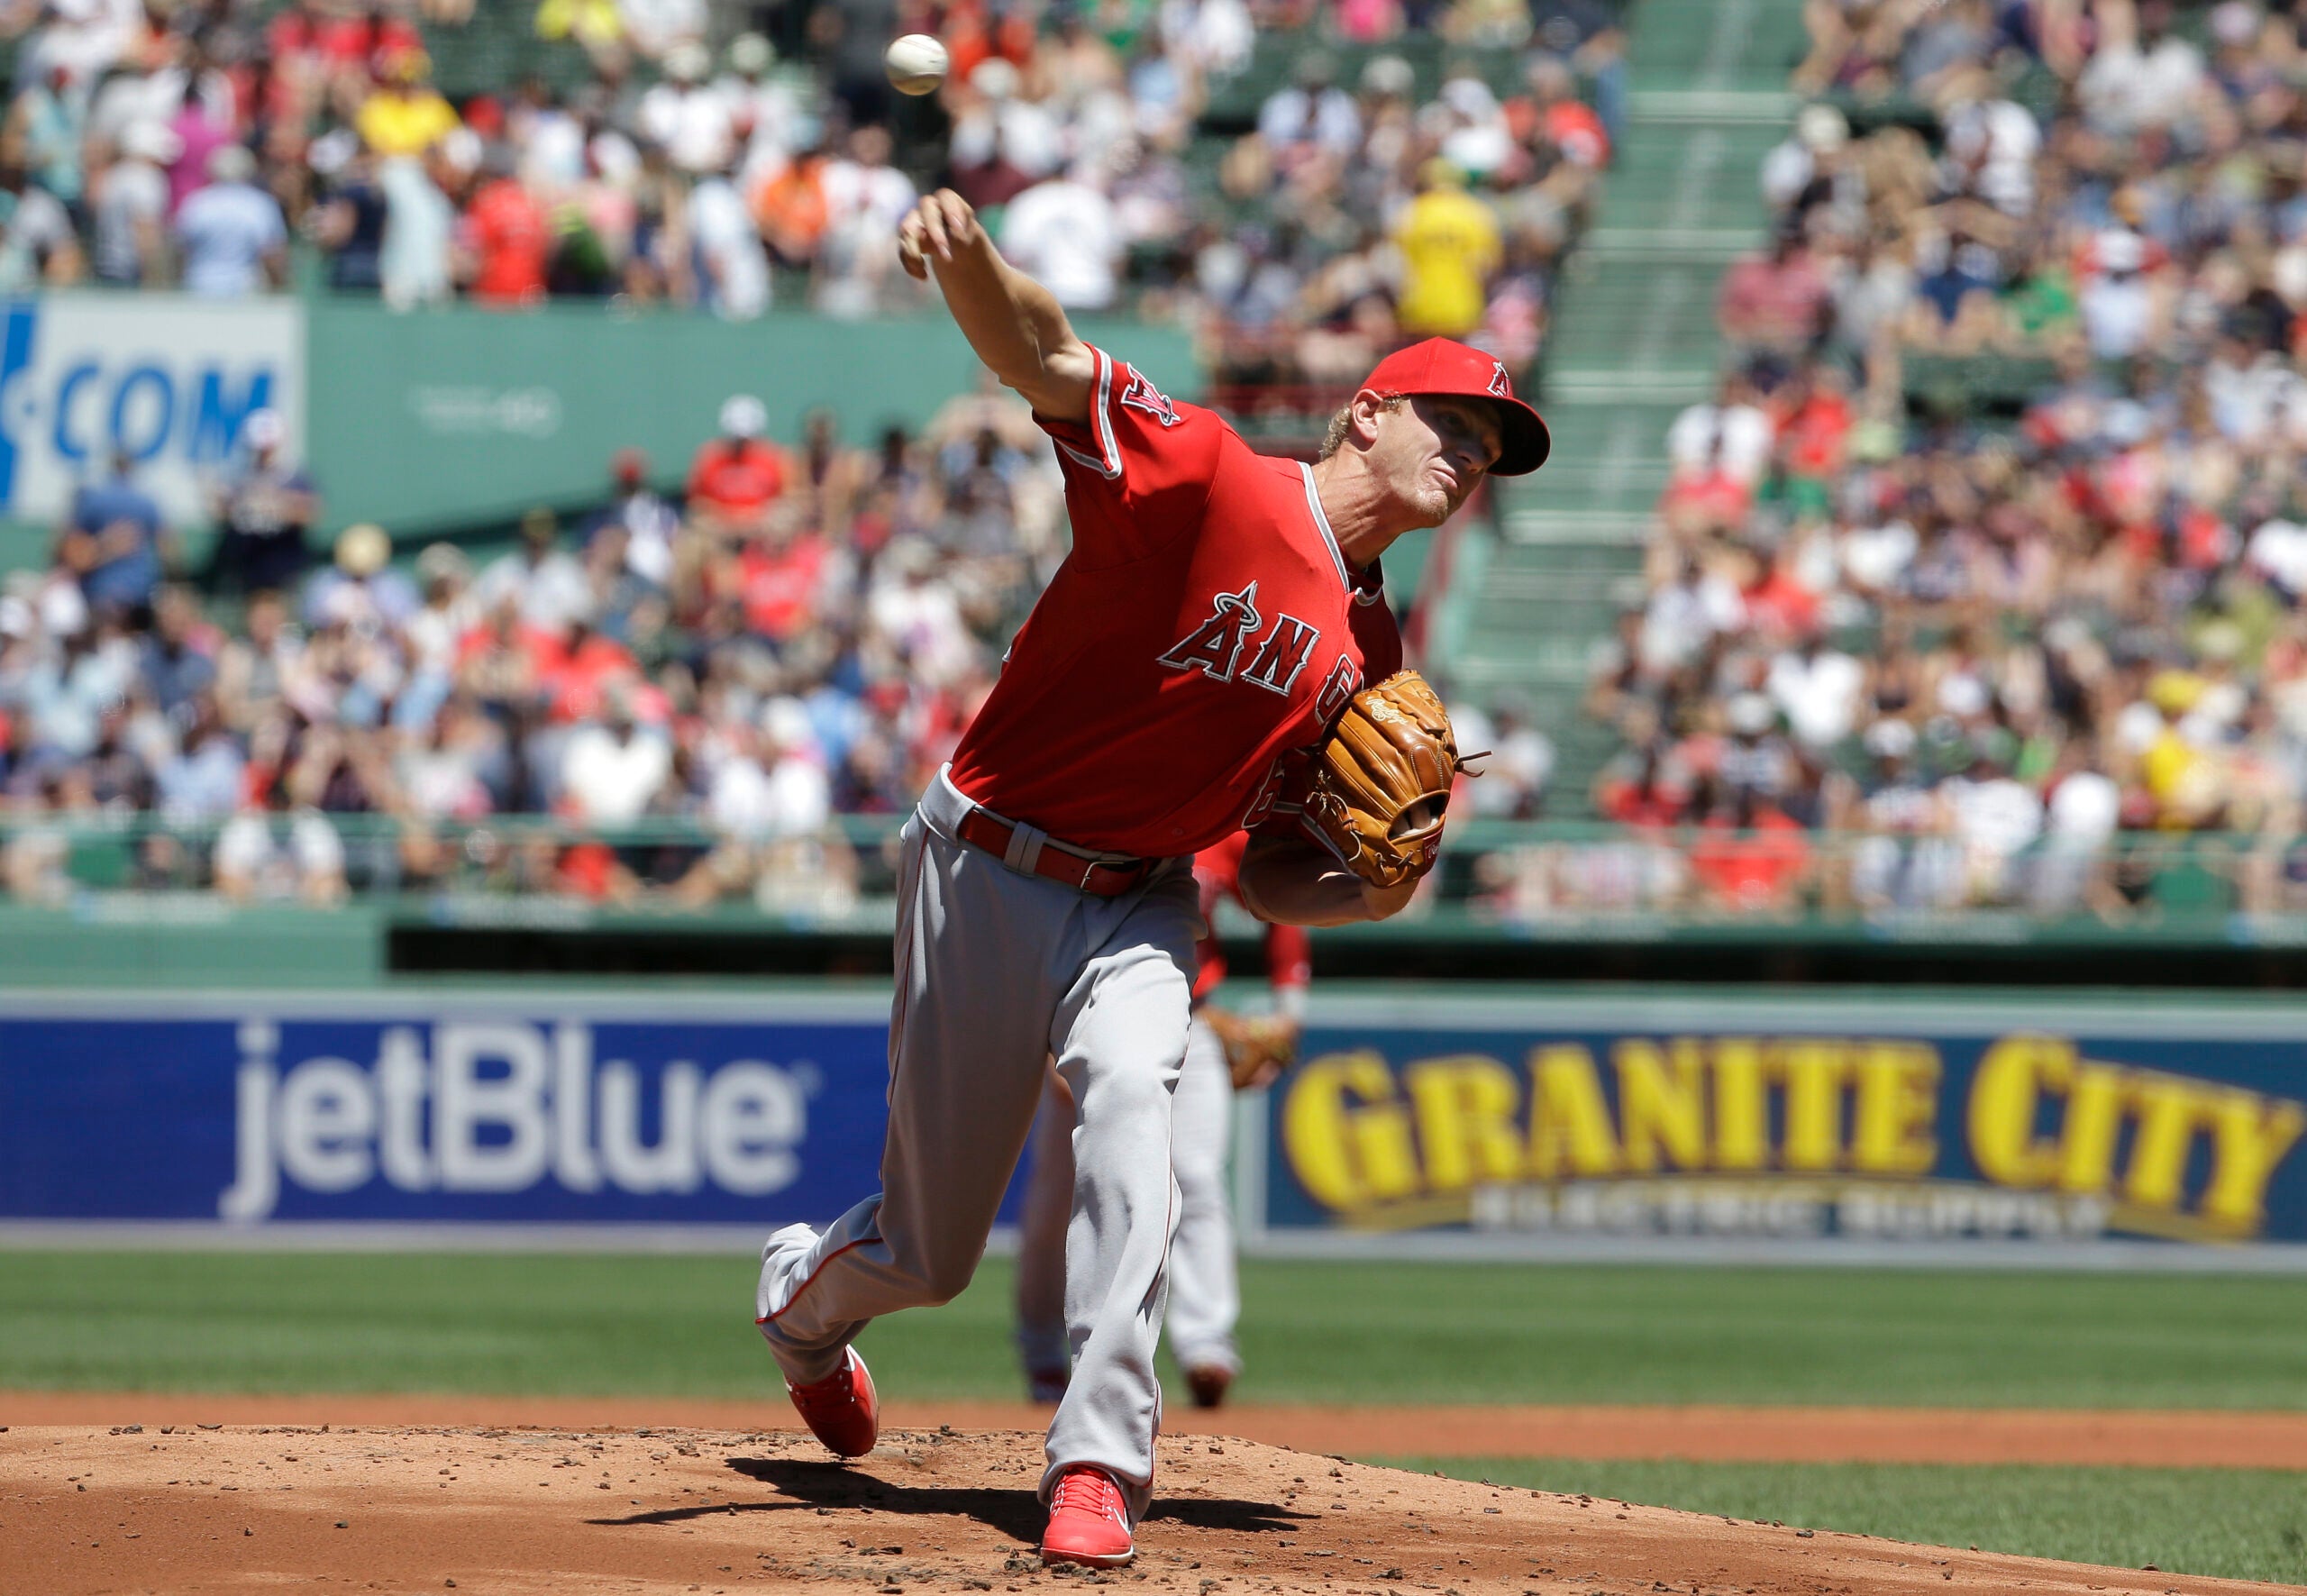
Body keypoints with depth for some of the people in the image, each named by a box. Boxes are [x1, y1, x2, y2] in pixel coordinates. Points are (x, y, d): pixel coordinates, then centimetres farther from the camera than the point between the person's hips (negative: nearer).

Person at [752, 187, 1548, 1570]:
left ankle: (1100, 1466, -31)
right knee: (924, 1255, 6)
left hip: (1141, 902, 4)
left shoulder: (1372, 650, 6)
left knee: (1129, 1094, -30)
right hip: (987, 870, -4)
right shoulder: (1201, 475, -14)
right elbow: (1042, 355, -31)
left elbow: (1273, 877, 10)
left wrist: (1375, 893, -13)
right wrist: (967, 260, -53)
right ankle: (806, 1293, 44)